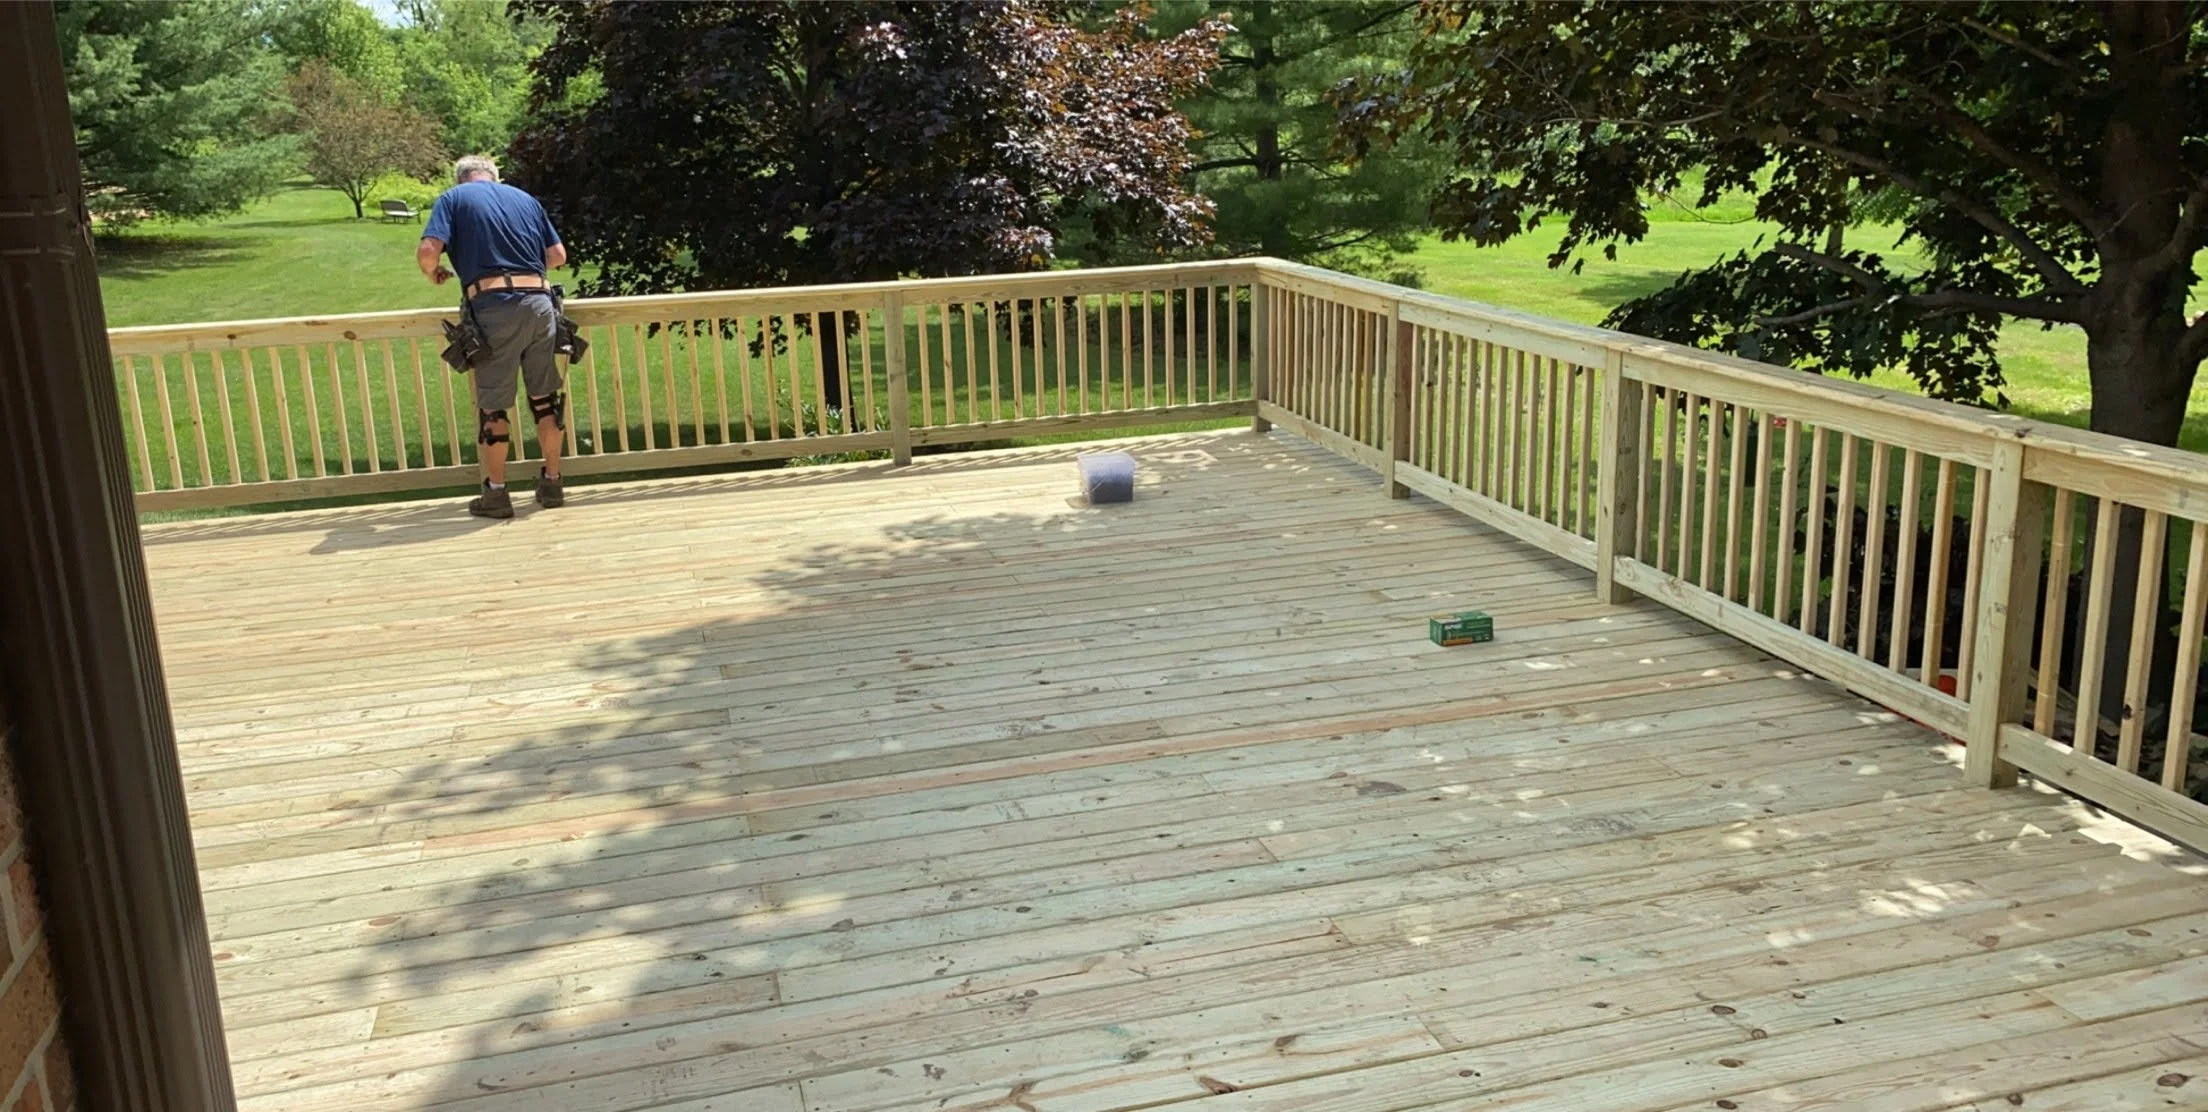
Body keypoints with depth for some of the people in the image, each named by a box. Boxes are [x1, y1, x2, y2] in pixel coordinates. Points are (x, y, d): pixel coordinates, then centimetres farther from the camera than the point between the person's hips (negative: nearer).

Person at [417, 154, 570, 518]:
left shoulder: (453, 198, 8)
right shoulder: (525, 199, 20)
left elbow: (427, 251, -6)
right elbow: (558, 255, 20)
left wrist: (434, 273, 15)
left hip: (494, 307, -4)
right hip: (539, 302, 4)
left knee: (493, 403, 5)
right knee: (546, 396, 14)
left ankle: (496, 492, 11)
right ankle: (552, 482, 22)